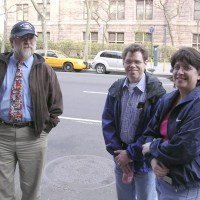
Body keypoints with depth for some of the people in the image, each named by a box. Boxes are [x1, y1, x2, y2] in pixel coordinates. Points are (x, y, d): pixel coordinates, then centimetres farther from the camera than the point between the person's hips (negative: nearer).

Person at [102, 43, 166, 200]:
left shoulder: (156, 92, -16)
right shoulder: (116, 89, 1)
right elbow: (107, 122, 0)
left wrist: (131, 153, -15)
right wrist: (116, 152, -8)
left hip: (144, 160, -4)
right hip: (121, 158, 5)